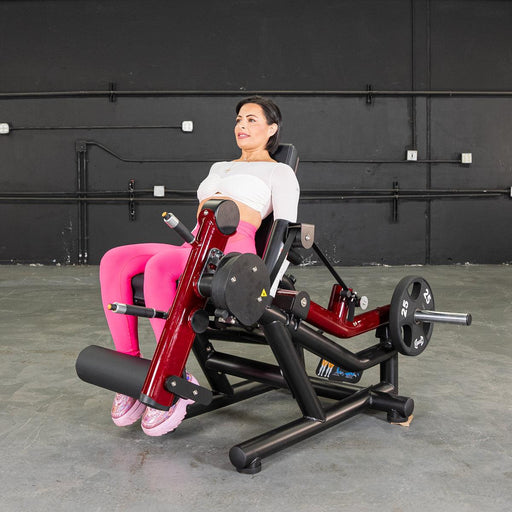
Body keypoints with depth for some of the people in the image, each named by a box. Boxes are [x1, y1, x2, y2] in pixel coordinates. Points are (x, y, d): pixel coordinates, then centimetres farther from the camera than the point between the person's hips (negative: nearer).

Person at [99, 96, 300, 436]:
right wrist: (191, 251, 16)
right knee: (113, 261, -21)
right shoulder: (220, 167, 33)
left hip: (233, 248, -7)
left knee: (158, 267, -37)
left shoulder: (279, 172, 13)